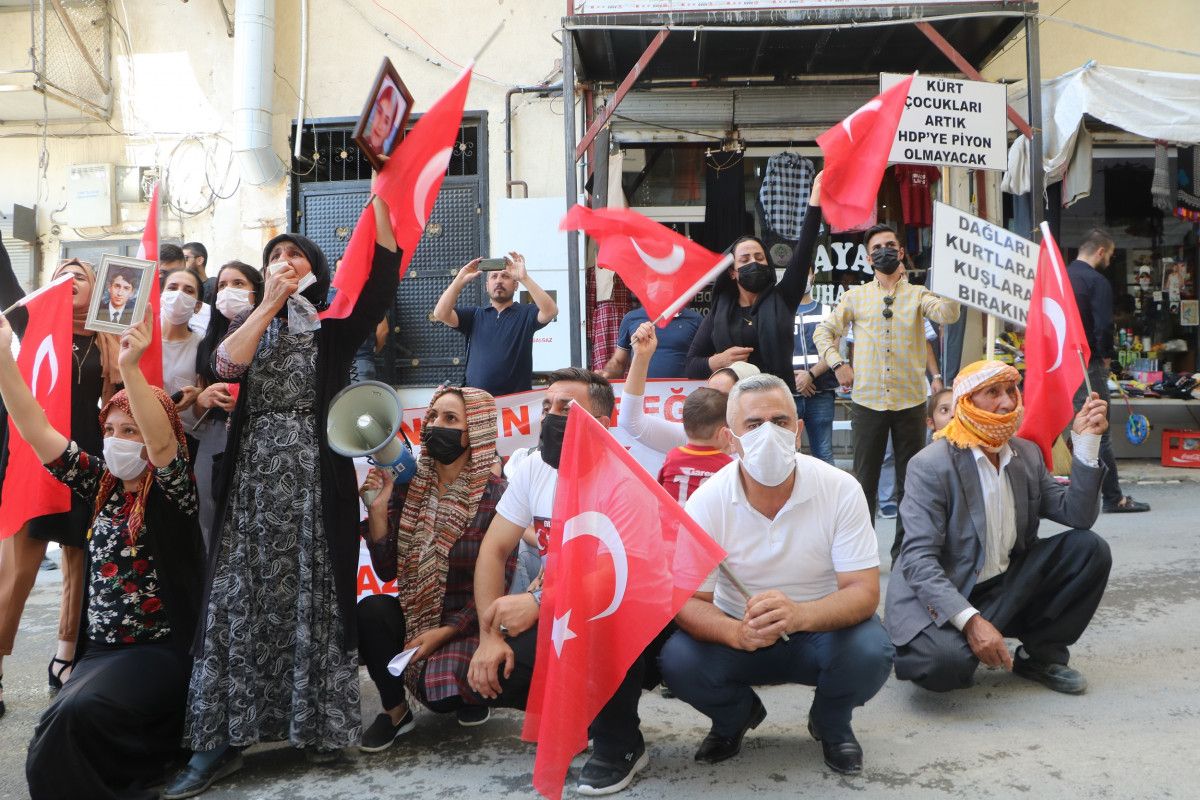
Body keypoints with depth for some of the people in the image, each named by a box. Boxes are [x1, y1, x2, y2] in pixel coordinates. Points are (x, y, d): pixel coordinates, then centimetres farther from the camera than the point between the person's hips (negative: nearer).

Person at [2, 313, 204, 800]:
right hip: (99, 648, 5)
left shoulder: (172, 493, -8)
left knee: (81, 710, -28)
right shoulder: (101, 484, 7)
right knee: (58, 738, -19)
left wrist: (130, 368, -40)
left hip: (160, 651, -5)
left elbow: (161, 443, -29)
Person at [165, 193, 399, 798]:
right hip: (254, 474, 2)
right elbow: (227, 365, -5)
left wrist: (380, 198, -11)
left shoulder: (334, 329, 9)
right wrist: (272, 301, -6)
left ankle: (318, 724, 9)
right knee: (240, 598, -3)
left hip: (314, 475, -2)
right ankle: (219, 740, 1)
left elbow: (382, 279, -6)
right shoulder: (250, 324, 17)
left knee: (312, 595, -2)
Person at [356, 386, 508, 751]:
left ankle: (470, 690, 11)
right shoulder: (409, 484, -3)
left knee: (437, 692, -27)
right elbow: (388, 570, -4)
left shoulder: (494, 492, -15)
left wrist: (445, 631, -16)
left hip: (468, 623, -4)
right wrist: (378, 507, -16)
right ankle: (395, 710, -2)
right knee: (369, 610, -26)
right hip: (415, 615, 4)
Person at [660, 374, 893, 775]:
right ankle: (735, 716, 11)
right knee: (679, 662, -27)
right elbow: (688, 601, -17)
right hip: (739, 632, 1)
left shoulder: (841, 490, -18)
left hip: (823, 627, 0)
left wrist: (799, 615, -43)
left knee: (870, 653, -31)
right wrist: (737, 633, -40)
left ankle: (831, 724, 7)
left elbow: (864, 591, -21)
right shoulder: (707, 501, -17)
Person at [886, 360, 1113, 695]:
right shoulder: (931, 466, -17)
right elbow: (918, 559, -23)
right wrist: (971, 621, -33)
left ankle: (1040, 654, 7)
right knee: (946, 662, -36)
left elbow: (1078, 516, 1)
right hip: (942, 597, -7)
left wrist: (1087, 442, -8)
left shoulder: (1027, 454, 6)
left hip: (1008, 588, 7)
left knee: (1090, 549, -7)